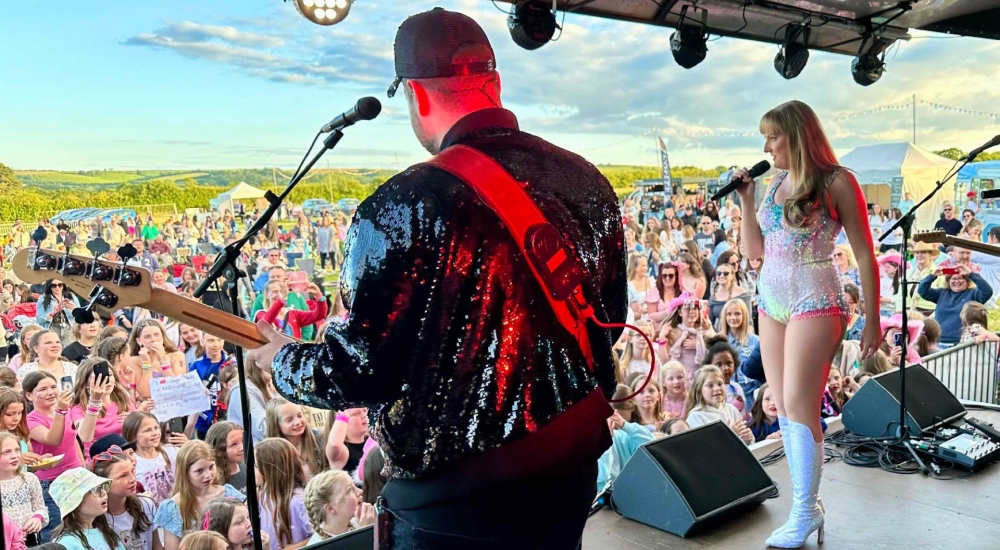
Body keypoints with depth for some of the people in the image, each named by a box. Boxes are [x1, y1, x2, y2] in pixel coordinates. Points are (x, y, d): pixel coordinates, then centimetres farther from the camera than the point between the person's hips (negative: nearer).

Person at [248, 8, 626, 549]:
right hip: (572, 476, 6)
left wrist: (282, 360, 4)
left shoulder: (405, 207, -22)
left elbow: (357, 371, -16)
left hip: (457, 504, -6)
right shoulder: (587, 181, -3)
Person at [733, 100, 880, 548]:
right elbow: (755, 251, 13)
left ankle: (805, 511, 4)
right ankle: (806, 503, 18)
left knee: (799, 406, -7)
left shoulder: (837, 183, -9)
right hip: (770, 301, 7)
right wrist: (746, 201, 3)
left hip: (814, 302, -7)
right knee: (783, 407, 7)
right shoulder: (776, 183, 10)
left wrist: (872, 321, -9)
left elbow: (864, 254, -7)